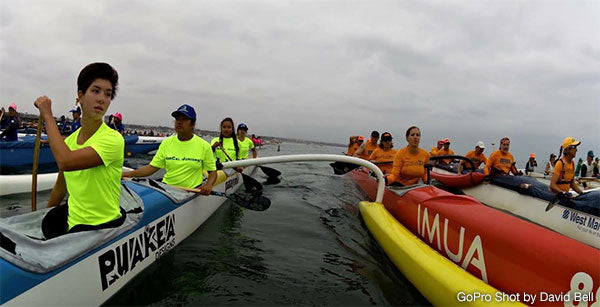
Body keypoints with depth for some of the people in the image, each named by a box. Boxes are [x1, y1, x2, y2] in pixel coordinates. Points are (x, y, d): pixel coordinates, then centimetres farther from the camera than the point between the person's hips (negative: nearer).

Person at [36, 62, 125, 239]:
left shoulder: (113, 139, -18)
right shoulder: (68, 141, 5)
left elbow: (65, 162, -31)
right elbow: (60, 189, 17)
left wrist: (47, 115, -19)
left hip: (104, 227, -8)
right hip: (72, 224, 8)